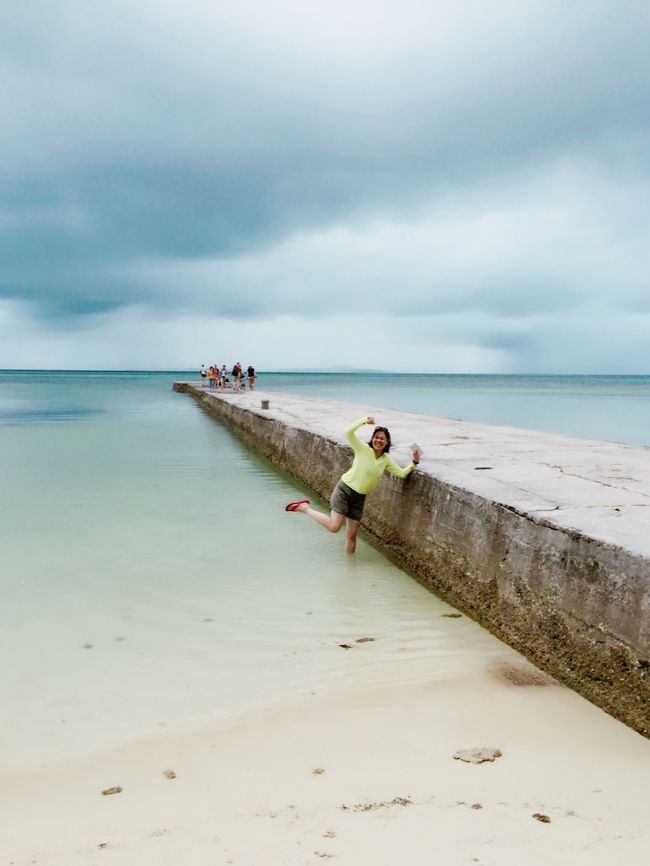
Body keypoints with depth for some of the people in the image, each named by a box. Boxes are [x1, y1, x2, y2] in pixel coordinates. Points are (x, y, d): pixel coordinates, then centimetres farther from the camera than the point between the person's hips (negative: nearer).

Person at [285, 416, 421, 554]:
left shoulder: (386, 460, 6)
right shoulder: (363, 449, -10)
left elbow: (401, 473, 7)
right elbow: (348, 432, -22)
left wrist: (414, 463, -6)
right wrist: (364, 421, -25)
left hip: (359, 498, 5)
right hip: (344, 489, -5)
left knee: (351, 535, 7)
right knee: (334, 527, -14)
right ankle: (304, 507, 4)